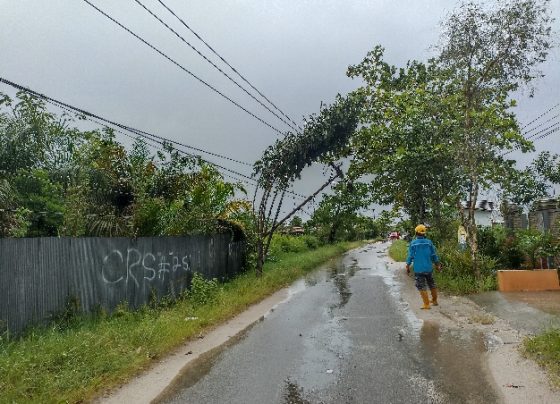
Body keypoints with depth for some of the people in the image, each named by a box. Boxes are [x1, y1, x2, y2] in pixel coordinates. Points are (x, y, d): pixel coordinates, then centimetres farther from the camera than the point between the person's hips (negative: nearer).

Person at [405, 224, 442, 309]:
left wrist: (408, 267, 3)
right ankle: (435, 301, 32)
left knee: (422, 286, 3)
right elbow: (434, 255, 4)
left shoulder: (413, 243, -9)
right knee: (432, 284, 20)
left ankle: (426, 304, 1)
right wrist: (438, 265, 16)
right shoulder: (429, 242, -2)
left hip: (418, 269, -3)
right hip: (429, 268, 3)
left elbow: (410, 256, -7)